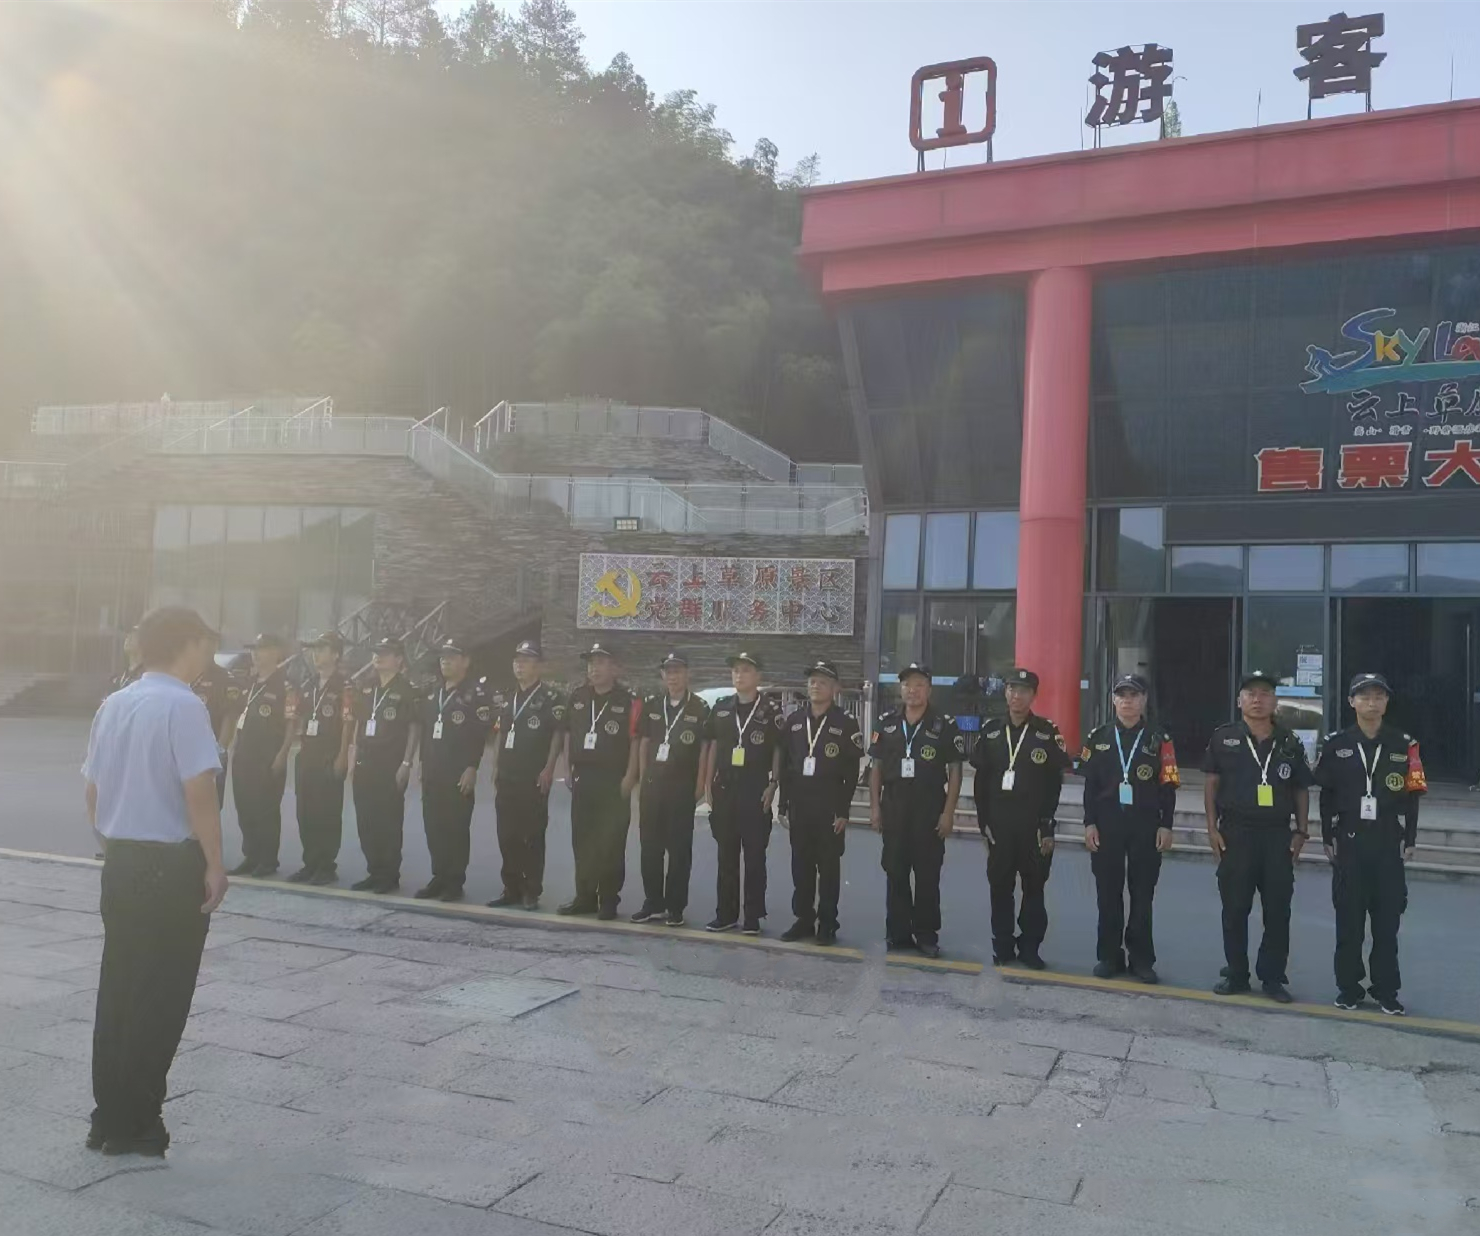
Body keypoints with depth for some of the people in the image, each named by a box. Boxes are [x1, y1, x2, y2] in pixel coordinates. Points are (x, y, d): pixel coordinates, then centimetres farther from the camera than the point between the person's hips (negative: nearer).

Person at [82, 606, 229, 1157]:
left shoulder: (112, 705, 9)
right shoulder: (182, 705, -15)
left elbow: (92, 792, 14)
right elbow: (199, 792, -20)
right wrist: (215, 864, -13)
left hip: (120, 862, 8)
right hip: (172, 866, -8)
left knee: (117, 989, 15)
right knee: (159, 998, 3)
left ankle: (107, 1117, 23)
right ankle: (134, 1125, 11)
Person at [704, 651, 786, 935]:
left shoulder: (771, 710, -3)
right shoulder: (721, 707, 9)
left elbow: (779, 750, -2)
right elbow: (713, 746, 13)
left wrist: (772, 785, -9)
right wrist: (709, 784, 8)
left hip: (755, 790, -4)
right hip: (724, 788, 4)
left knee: (754, 856, 1)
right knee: (726, 854, 10)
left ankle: (752, 917, 9)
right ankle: (725, 914, 18)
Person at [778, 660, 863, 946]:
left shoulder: (846, 724, -3)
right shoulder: (794, 721, 9)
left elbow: (852, 773, -5)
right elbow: (784, 766, 9)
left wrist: (844, 811, -10)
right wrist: (784, 805, 5)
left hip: (830, 807, -4)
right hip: (799, 805, 4)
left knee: (828, 867, 3)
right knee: (801, 865, 9)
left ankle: (827, 924, 11)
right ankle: (803, 919, 19)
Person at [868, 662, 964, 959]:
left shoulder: (945, 725, -4)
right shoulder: (885, 723, 4)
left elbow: (955, 770, -2)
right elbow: (876, 767, 8)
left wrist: (948, 812, -7)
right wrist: (874, 806, 3)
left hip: (930, 808, -2)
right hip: (894, 806, 3)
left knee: (927, 875, 4)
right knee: (895, 873, 8)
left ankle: (926, 935, 13)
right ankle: (897, 933, 18)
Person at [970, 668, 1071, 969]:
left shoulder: (1048, 732, -2)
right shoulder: (990, 731, 6)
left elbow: (1055, 784, -4)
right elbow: (981, 780, 6)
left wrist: (1047, 826, -9)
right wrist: (984, 820, 0)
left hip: (1034, 824, -2)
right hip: (998, 822, 2)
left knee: (1033, 887, 7)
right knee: (1000, 886, 8)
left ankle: (1030, 947, 18)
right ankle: (1002, 947, 19)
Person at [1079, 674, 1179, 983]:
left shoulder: (1159, 739, 1)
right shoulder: (1098, 738, 6)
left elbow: (1168, 786, 0)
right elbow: (1090, 785, 5)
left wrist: (1165, 826, -5)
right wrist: (1089, 823, 0)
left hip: (1145, 825, -1)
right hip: (1107, 824, 2)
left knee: (1142, 894, 5)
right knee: (1108, 892, 6)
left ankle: (1142, 958, 14)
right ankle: (1110, 956, 16)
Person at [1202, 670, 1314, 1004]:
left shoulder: (1289, 743, 7)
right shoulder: (1223, 738, 2)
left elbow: (1301, 789, 11)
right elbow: (1211, 783, 3)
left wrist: (1301, 831, 4)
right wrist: (1212, 828, -3)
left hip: (1278, 833, 1)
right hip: (1236, 831, -1)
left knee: (1278, 909, 4)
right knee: (1235, 907, 5)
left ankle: (1273, 977, 15)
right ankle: (1236, 974, 16)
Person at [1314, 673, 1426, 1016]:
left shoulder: (1404, 745, 2)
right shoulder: (1336, 744, 1)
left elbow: (1412, 796, 3)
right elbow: (1327, 797, 3)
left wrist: (1409, 840, 0)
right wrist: (1328, 839, 1)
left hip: (1389, 845, 0)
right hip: (1349, 843, 0)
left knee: (1387, 921, 5)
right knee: (1349, 920, 5)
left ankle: (1386, 992, 15)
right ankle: (1349, 988, 15)